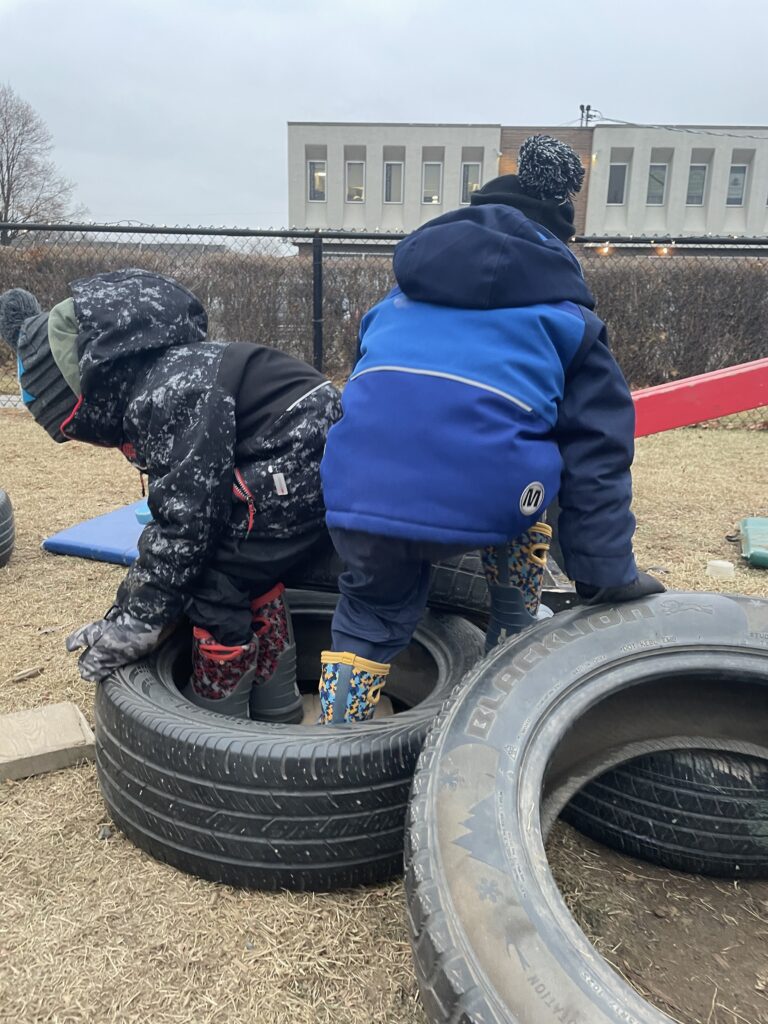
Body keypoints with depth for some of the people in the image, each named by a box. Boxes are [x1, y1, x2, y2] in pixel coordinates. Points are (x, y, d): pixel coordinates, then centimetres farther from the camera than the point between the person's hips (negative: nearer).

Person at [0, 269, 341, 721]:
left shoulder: (168, 396, -20)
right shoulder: (155, 386, 11)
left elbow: (188, 520, -17)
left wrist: (139, 619, -7)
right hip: (318, 452, 10)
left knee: (218, 591, -4)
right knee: (253, 579, 19)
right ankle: (276, 717, 32)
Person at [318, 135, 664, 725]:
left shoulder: (402, 298, 30)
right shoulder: (566, 314, 18)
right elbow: (597, 452, 11)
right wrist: (608, 573, 15)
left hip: (360, 495, 3)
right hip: (480, 502, -3)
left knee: (370, 616, 28)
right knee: (530, 465, 31)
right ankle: (514, 642, 37)